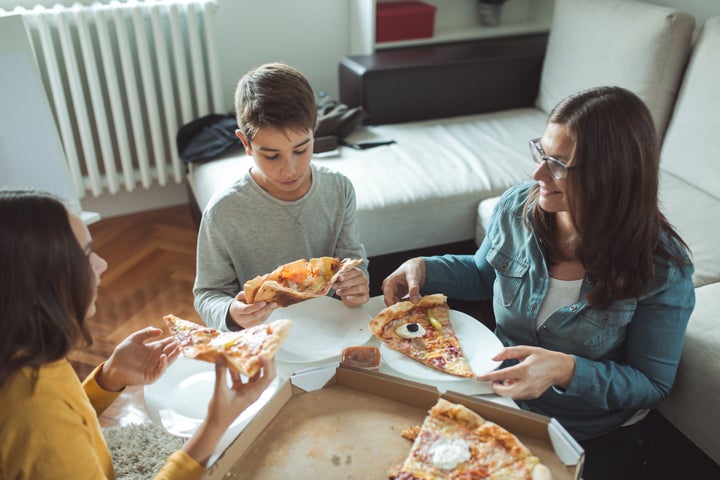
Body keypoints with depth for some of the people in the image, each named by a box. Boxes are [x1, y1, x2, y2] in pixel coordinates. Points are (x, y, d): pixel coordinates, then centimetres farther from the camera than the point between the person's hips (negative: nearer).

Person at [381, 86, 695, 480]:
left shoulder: (662, 268, -21)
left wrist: (565, 370, -31)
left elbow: (652, 384, -13)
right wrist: (423, 269, -9)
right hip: (500, 396, 3)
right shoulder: (517, 207, -10)